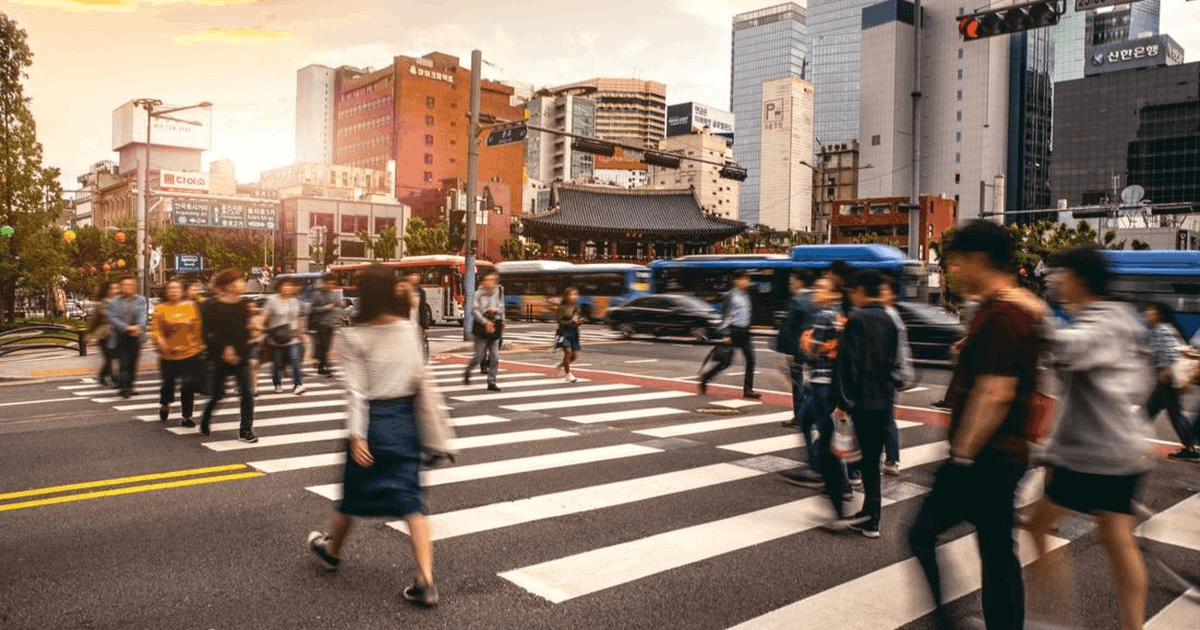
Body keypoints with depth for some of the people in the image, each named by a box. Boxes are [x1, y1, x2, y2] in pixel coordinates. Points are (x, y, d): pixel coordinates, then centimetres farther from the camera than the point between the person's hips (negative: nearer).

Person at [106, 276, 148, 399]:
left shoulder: (140, 300, 8)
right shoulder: (113, 302, 5)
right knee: (123, 363, -10)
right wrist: (127, 328, -18)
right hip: (120, 337, -2)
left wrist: (139, 326, -23)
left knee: (132, 363, 7)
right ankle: (124, 388, -8)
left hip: (135, 337, 2)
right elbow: (112, 318, -5)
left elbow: (142, 315, -4)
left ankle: (129, 386, 22)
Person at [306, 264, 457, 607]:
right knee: (410, 499, 3)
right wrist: (434, 431, 6)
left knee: (354, 492, 18)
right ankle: (425, 582, -5)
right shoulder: (409, 330, -2)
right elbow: (423, 381, -1)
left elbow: (356, 390, -13)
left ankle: (331, 550, 46)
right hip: (405, 419, 3)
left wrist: (356, 435, -13)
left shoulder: (353, 336, -10)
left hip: (373, 420, -2)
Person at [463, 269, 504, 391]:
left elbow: (502, 308, 12)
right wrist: (485, 322, -15)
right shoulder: (479, 294, -4)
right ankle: (467, 372, 29)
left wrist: (496, 310, -10)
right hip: (481, 328, -3)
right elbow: (474, 310, -8)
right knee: (479, 356, 0)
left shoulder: (498, 293, 6)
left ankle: (491, 382, 6)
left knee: (495, 357, -1)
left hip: (495, 327, 3)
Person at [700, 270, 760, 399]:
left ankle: (748, 390, 2)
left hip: (744, 332, 7)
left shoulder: (746, 296, 14)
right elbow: (726, 316, -12)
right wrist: (726, 335, -17)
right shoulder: (730, 296, -9)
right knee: (727, 361, -2)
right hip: (733, 331, -7)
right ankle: (705, 379, 17)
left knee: (750, 360, -3)